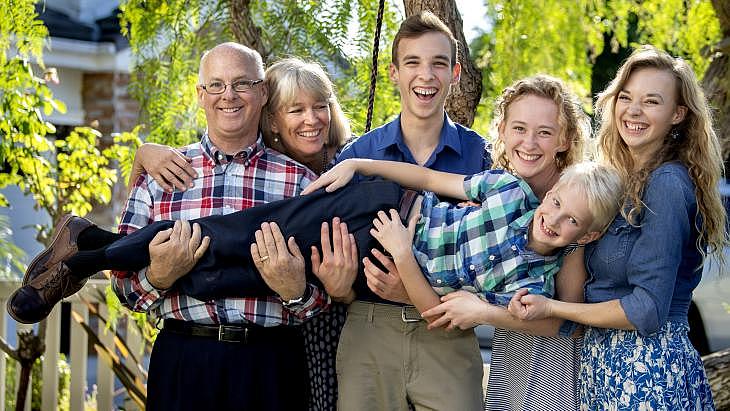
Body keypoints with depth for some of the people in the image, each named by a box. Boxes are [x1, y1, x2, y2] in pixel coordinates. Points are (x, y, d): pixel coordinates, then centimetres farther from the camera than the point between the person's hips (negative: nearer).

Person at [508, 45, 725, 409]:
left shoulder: (668, 183, -16)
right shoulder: (623, 182, 12)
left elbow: (648, 310, -19)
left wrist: (550, 307, -13)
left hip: (648, 372, -8)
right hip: (604, 362, 9)